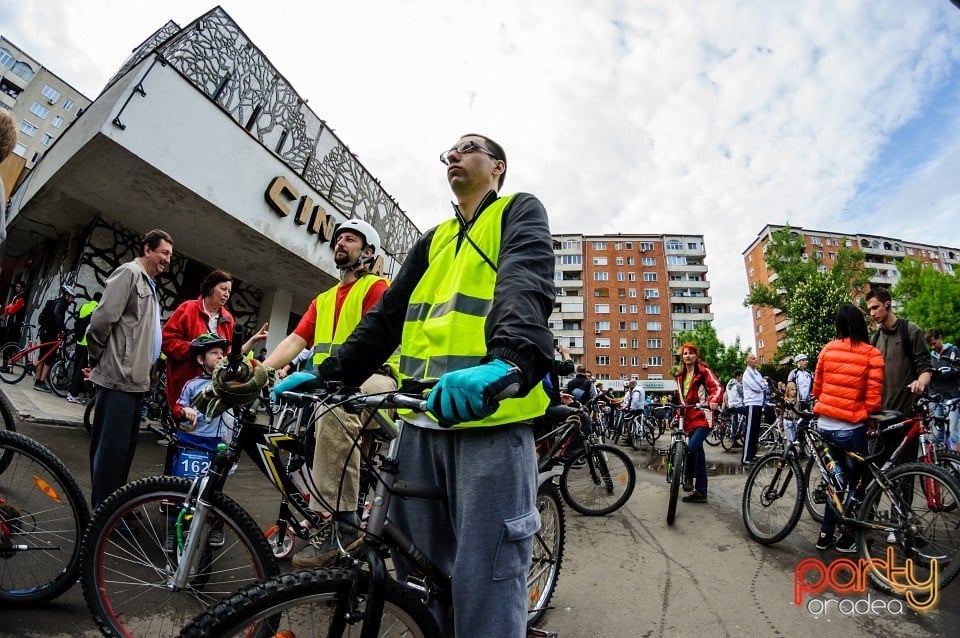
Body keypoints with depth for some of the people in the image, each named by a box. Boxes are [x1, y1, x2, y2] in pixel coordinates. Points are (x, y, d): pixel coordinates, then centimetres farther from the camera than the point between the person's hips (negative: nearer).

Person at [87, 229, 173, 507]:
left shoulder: (149, 284, 21)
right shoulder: (129, 272, -8)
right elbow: (102, 319, -16)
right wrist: (95, 360, -5)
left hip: (135, 380, 9)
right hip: (119, 378, -9)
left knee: (125, 447, 16)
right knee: (112, 448, -4)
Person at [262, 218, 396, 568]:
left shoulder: (376, 287, 3)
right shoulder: (323, 300, 25)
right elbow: (295, 340, 13)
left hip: (374, 379, -8)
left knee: (334, 409, -35)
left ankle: (334, 525, -30)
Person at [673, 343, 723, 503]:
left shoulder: (704, 371, -3)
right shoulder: (681, 376, 15)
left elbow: (717, 387, -16)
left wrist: (714, 401, -34)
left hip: (702, 418, -6)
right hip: (689, 419, 6)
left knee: (691, 448, -25)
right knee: (698, 454, 13)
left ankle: (688, 477, -5)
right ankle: (700, 492, 24)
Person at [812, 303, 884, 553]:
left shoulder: (828, 349, 1)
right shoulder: (872, 355, -7)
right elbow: (873, 401, -10)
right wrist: (864, 415, 10)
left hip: (824, 425, 4)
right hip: (850, 428, -3)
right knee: (855, 482, 15)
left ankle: (826, 534, 25)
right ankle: (847, 537, 23)